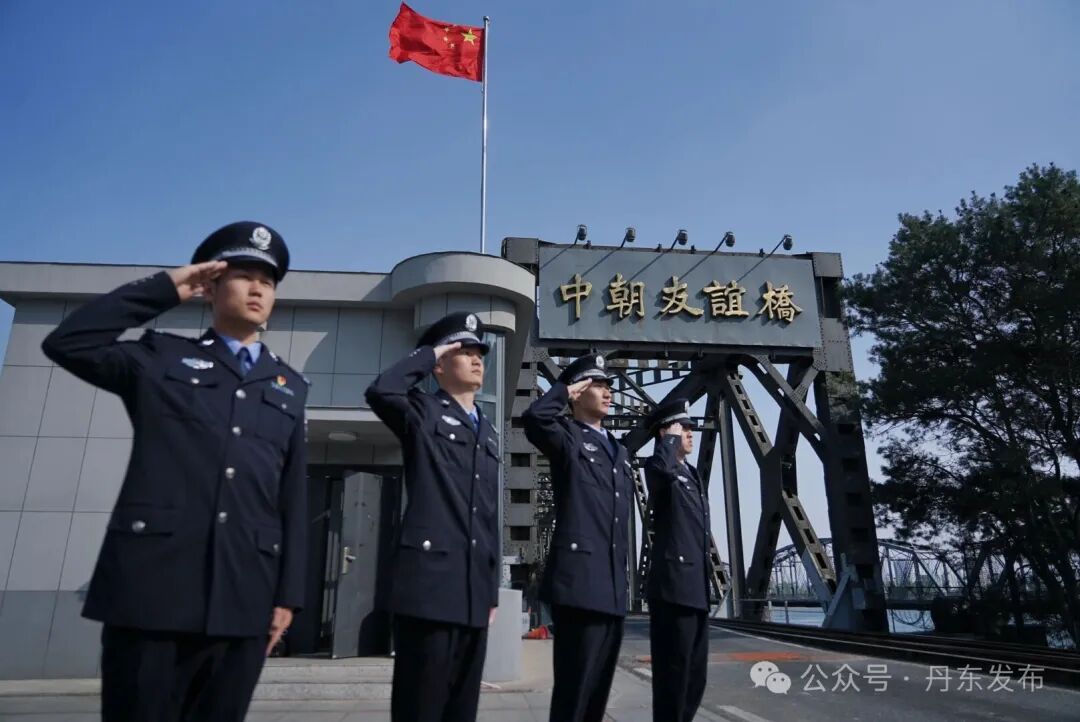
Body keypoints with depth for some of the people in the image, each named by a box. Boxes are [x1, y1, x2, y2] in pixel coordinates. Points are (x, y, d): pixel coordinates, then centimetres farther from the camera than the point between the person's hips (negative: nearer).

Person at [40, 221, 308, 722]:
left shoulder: (289, 387, 16)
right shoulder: (161, 357, 11)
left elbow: (293, 498, 11)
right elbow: (67, 342, -5)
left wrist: (288, 592, 5)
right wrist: (165, 288, 0)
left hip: (242, 602, 3)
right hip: (152, 588, -2)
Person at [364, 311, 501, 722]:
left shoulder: (487, 433, 21)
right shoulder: (422, 412, 3)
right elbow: (381, 391, -21)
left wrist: (492, 590, 17)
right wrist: (428, 354, -5)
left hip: (473, 592, 7)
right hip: (430, 584, -6)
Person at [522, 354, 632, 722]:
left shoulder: (619, 450, 21)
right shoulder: (567, 437, -1)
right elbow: (533, 417, -26)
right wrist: (563, 390, -8)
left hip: (613, 586, 8)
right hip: (580, 581, -7)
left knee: (598, 690, 15)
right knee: (574, 689, -4)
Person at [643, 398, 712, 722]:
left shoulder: (692, 475, 21)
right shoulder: (658, 468, -6)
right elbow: (662, 467, -34)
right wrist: (671, 437, -15)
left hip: (697, 588, 9)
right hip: (674, 586, -9)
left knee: (694, 675, 15)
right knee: (673, 674, -4)